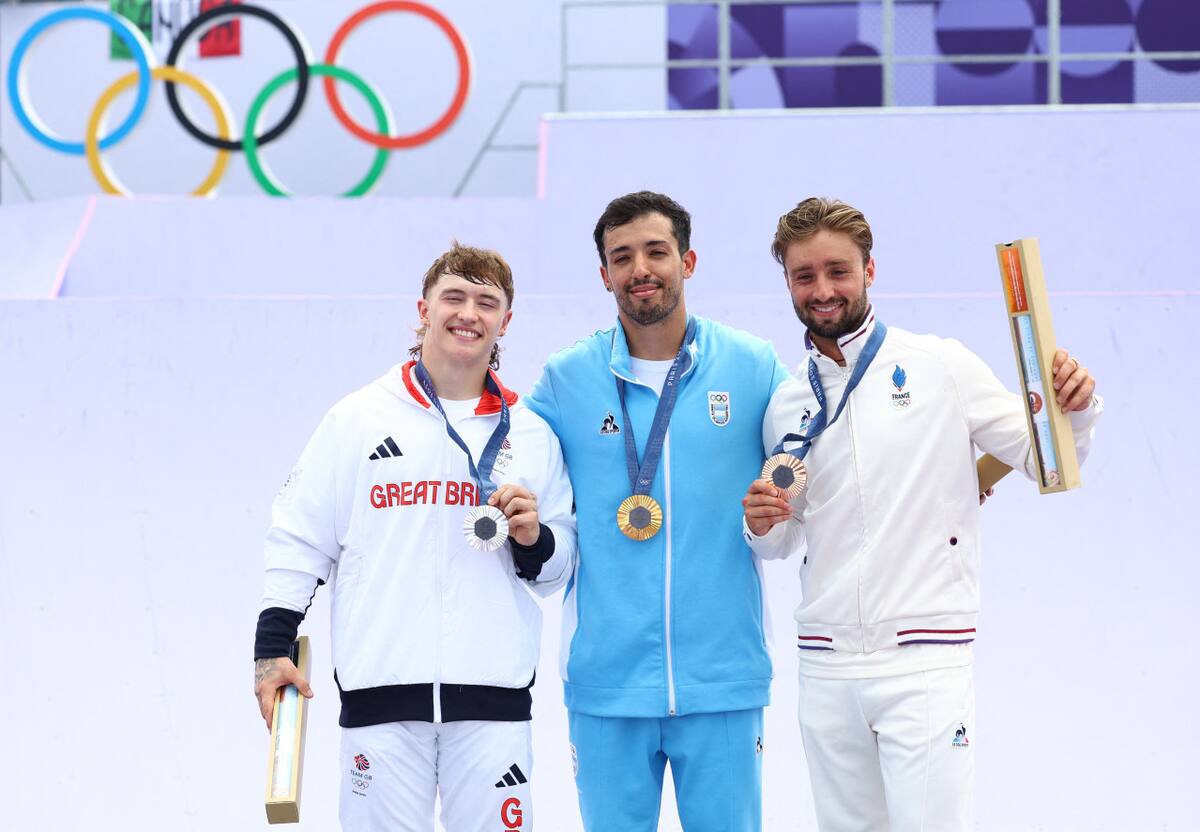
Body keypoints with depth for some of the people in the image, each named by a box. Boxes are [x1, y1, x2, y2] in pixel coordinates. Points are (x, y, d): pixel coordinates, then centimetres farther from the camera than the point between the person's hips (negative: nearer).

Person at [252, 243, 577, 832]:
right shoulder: (357, 419, 6)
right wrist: (272, 647, 1)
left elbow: (558, 569, 16)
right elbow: (299, 540, 7)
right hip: (380, 693, -1)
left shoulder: (532, 434, 11)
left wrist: (534, 540, -6)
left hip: (494, 695, 1)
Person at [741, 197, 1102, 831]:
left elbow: (1043, 464, 1)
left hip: (924, 660, -4)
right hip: (825, 666, 4)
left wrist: (1075, 411, -19)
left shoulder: (941, 368, -2)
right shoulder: (787, 408, 10)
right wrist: (761, 524, -2)